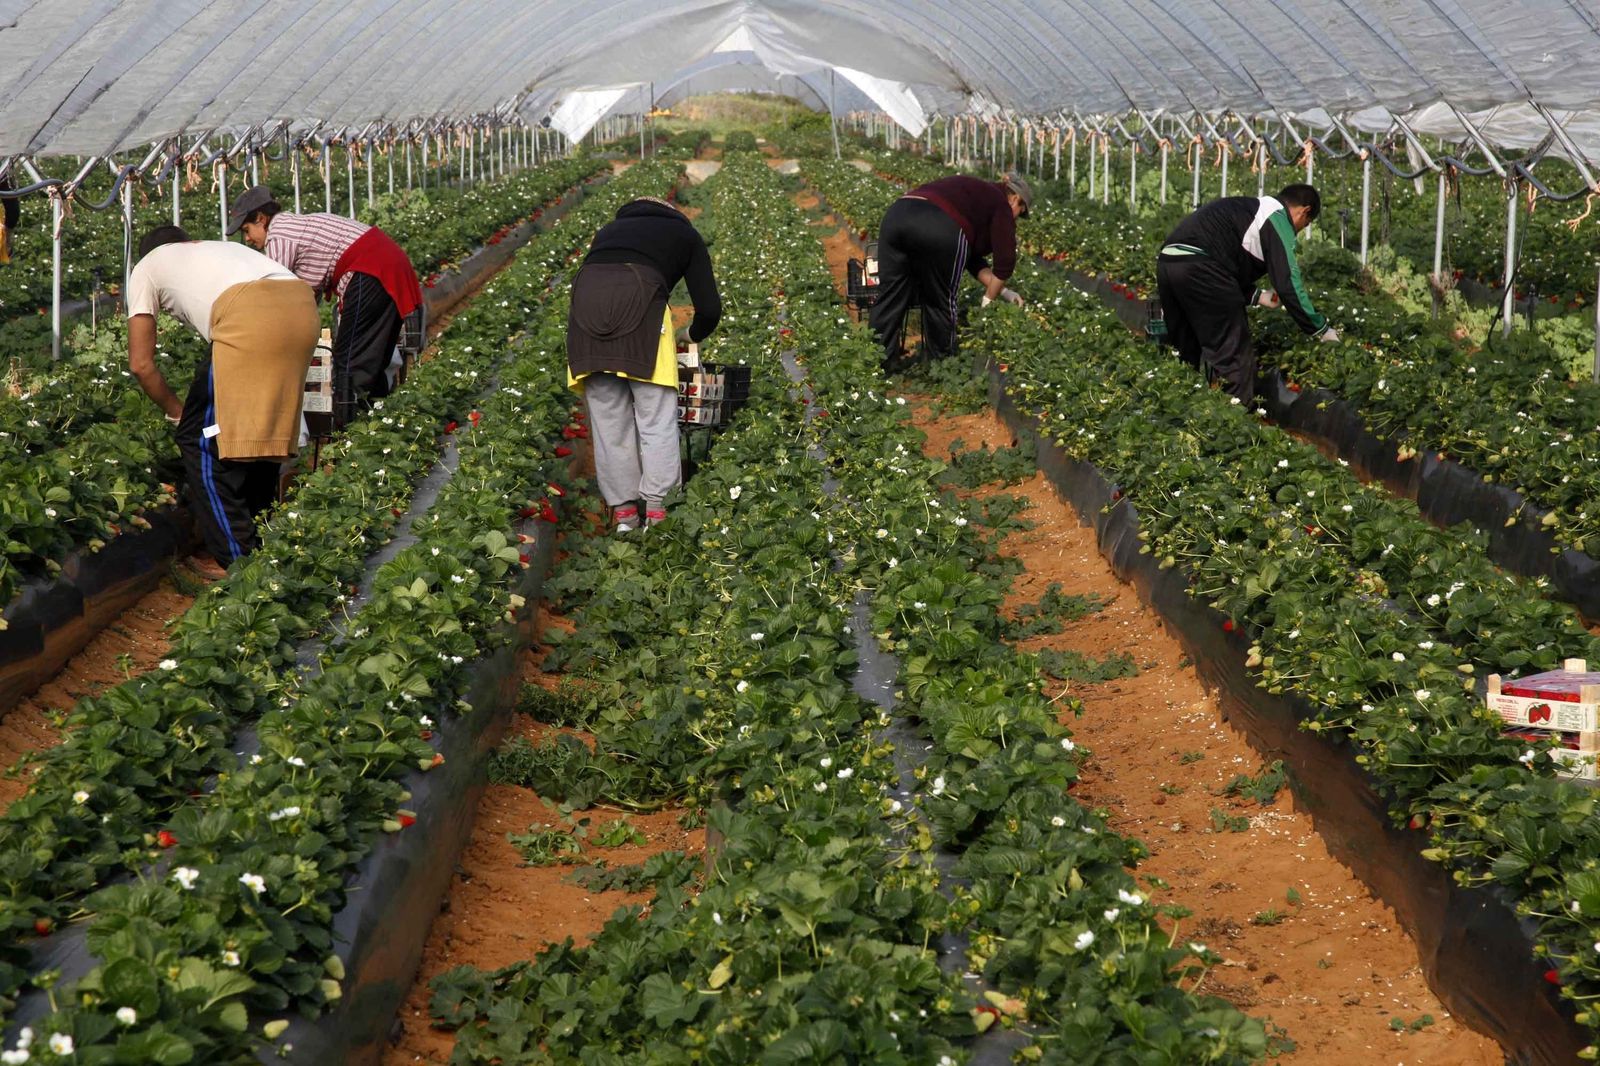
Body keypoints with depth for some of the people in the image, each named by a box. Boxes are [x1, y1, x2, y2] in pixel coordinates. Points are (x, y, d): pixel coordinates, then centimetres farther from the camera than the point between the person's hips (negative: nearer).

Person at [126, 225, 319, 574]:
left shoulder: (146, 267, 27)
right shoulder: (217, 248, 43)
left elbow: (141, 364, 22)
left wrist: (176, 412, 35)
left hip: (253, 317, -6)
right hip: (305, 307, 6)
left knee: (202, 438, 3)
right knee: (261, 435, 19)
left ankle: (238, 562, -1)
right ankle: (263, 546, 22)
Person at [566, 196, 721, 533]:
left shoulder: (610, 229, 37)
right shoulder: (685, 233, 28)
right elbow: (709, 308, 20)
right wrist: (693, 336, 41)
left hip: (585, 300, 3)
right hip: (638, 300, -3)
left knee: (607, 418, 10)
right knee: (656, 417, 4)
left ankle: (622, 510, 13)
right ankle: (655, 507, -1)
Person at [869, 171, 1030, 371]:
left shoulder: (977, 192, 38)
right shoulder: (1001, 206, 17)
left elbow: (972, 256, 36)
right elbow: (1005, 262, 10)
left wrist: (1002, 291, 32)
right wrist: (988, 301, 21)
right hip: (939, 228, -7)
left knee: (889, 296, 7)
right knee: (940, 302, 10)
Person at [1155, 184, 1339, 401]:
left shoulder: (1249, 207, 31)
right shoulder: (1278, 218, 5)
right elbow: (1288, 283, -2)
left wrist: (1257, 296, 31)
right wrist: (1322, 329, 6)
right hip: (1197, 268, -9)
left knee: (1190, 353, 19)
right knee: (1232, 358, -2)